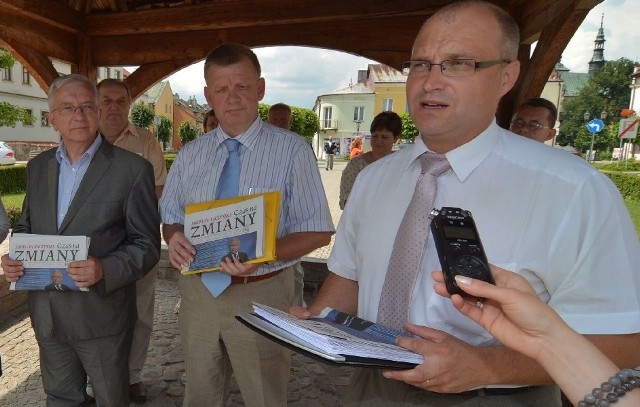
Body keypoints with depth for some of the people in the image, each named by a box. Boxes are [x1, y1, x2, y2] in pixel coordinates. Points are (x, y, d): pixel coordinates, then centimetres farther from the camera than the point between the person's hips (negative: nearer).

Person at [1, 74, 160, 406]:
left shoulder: (133, 169, -11)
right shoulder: (38, 166, 7)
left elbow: (147, 245, -11)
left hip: (102, 314, -4)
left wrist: (105, 270, -27)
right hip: (46, 313, 5)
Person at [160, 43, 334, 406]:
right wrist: (174, 239, -13)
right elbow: (171, 218, 11)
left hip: (261, 294, -4)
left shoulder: (292, 150, -10)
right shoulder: (190, 155, 5)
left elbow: (318, 231, -11)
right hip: (197, 290, 4)